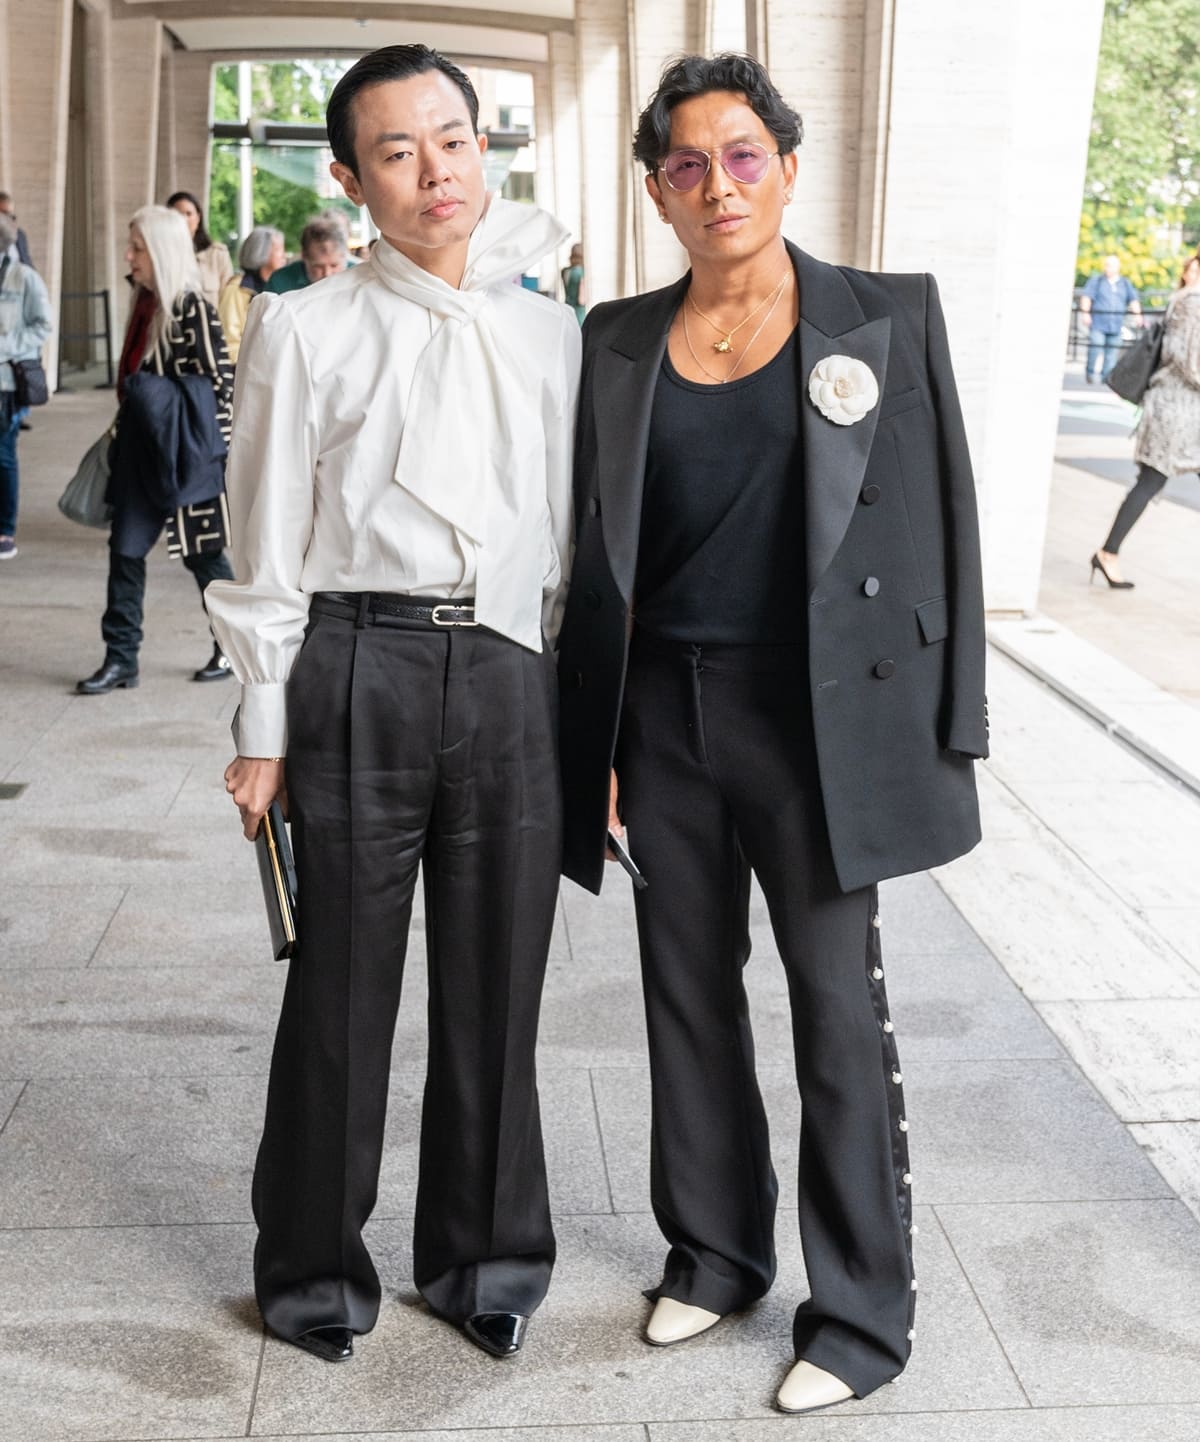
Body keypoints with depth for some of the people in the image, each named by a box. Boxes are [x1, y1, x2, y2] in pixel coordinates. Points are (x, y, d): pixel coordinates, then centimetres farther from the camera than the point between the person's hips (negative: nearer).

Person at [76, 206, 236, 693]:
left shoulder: (191, 307, -14)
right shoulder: (145, 302, 10)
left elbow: (219, 380, -15)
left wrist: (211, 447, -13)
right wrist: (124, 426, 18)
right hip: (140, 448, 8)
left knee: (202, 552, 5)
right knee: (125, 548, 6)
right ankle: (120, 659, 11)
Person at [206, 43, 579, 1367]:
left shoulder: (548, 334, 10)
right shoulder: (307, 332, 1)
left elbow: (566, 536, 13)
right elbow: (269, 552, 0)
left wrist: (583, 712, 11)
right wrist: (264, 733, -2)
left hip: (510, 679, 3)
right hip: (358, 675, -3)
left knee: (496, 985, 11)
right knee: (342, 984, 7)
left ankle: (483, 1255, 31)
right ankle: (314, 1264, 29)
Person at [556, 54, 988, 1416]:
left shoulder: (890, 317, 0)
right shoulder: (618, 340, 7)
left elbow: (940, 527, -1)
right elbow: (598, 550, 9)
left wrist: (948, 735, -5)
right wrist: (590, 742, 6)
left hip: (823, 716, -3)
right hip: (665, 714, 4)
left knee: (839, 1010, 3)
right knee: (689, 994, 13)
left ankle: (861, 1314, 19)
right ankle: (713, 1249, 33)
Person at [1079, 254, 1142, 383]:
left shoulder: (1126, 283, 18)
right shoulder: (1096, 280, 10)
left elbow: (1133, 300, 9)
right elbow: (1087, 296, -2)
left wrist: (1138, 314, -9)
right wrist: (1085, 312, -18)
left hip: (1116, 326, 3)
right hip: (1098, 324, -3)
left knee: (1112, 354, 0)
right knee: (1096, 350, -15)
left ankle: (1107, 379, 4)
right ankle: (1091, 375, -3)